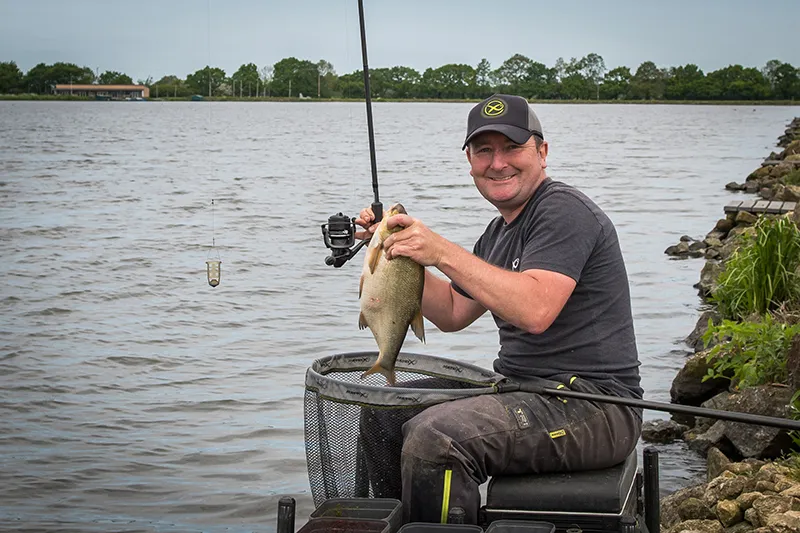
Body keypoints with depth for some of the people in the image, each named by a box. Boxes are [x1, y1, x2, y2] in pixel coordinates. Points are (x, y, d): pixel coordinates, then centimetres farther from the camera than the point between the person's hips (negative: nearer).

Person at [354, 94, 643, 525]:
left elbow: (535, 310, -27)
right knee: (383, 415, 10)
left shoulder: (563, 210, -13)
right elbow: (452, 313, 24)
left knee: (435, 439, -30)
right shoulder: (499, 232, 19)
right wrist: (399, 249, 11)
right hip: (522, 391, 10)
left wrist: (442, 252, -24)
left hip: (594, 404, -10)